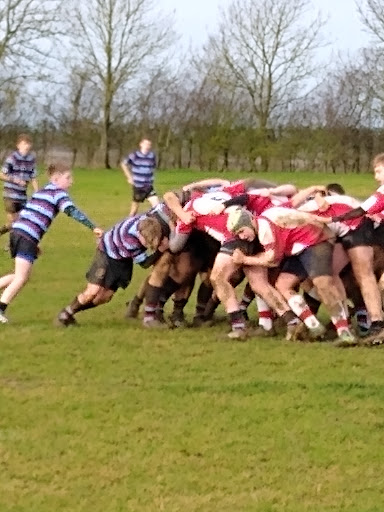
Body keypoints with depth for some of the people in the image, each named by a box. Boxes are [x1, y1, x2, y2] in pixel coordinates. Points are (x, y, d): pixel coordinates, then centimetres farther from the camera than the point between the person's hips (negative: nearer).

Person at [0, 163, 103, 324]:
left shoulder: (41, 192, 25)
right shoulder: (58, 193, 0)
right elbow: (72, 211, -15)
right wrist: (93, 227, -20)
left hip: (16, 231, 9)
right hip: (28, 237, -9)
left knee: (20, 275, 20)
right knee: (21, 278, -5)